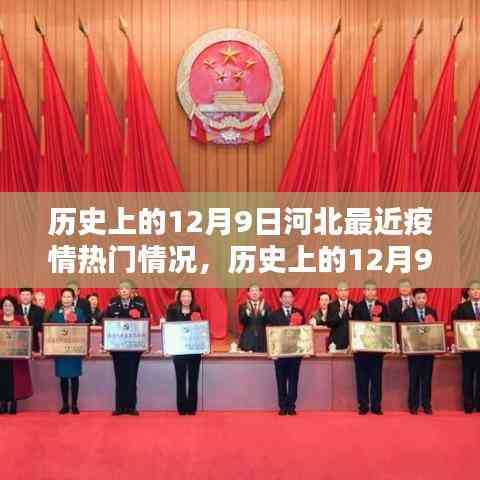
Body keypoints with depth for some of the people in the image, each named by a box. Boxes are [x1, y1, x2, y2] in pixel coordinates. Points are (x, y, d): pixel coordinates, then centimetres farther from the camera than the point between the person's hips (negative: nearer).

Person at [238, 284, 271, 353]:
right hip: (247, 341, -1)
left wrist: (262, 311, -22)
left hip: (262, 342, 1)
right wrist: (248, 310, -25)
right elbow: (242, 321, -9)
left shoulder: (267, 307, 7)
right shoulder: (243, 306, 6)